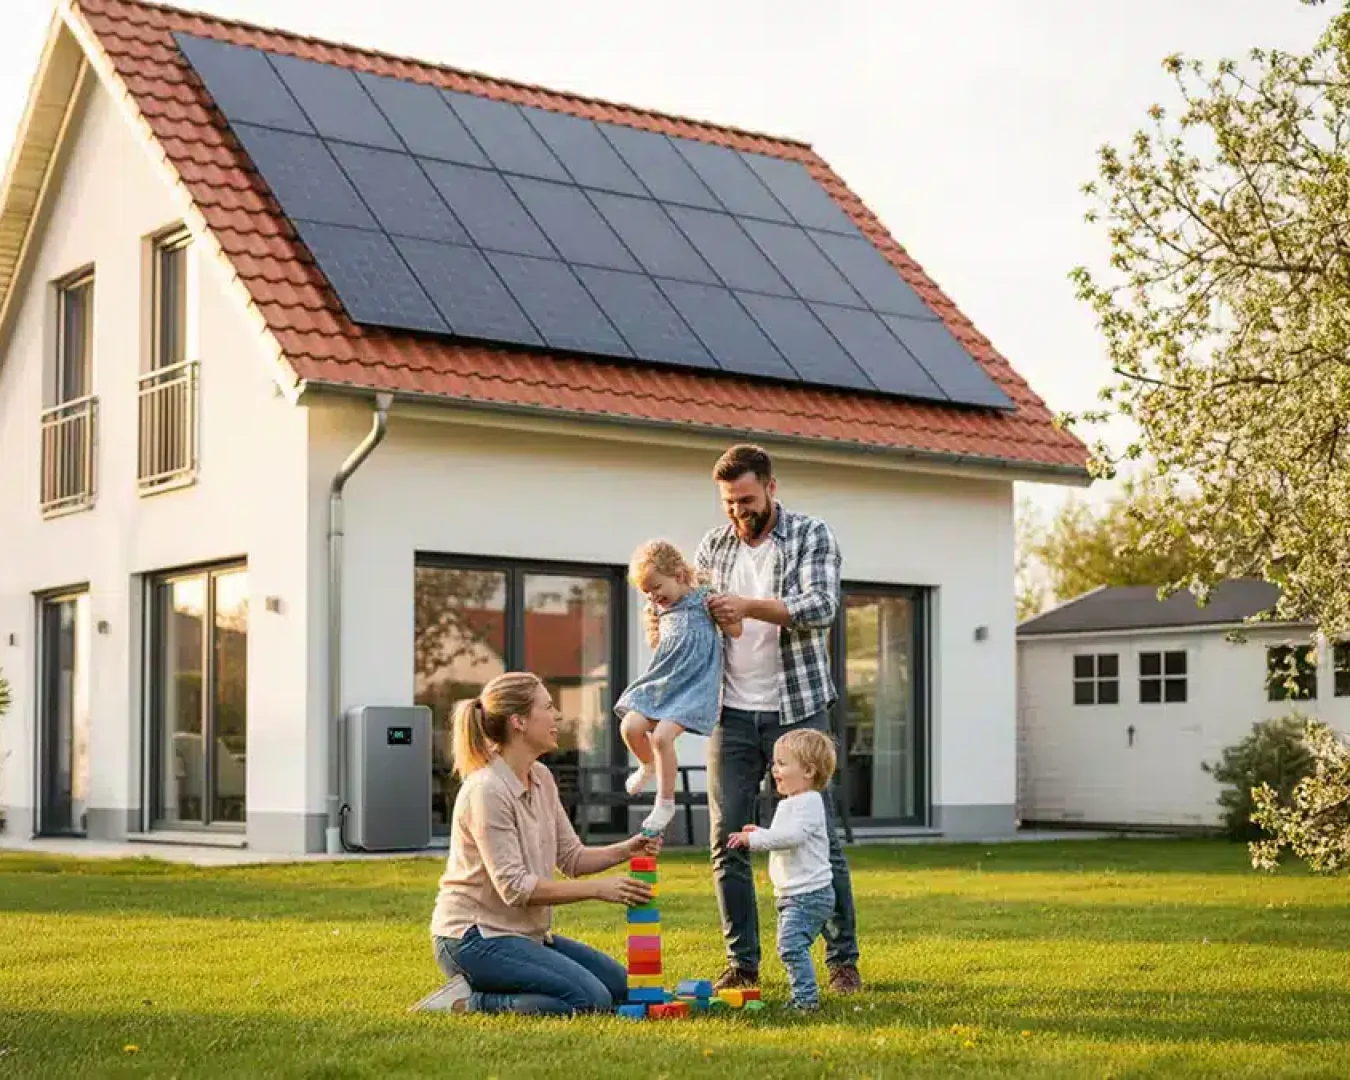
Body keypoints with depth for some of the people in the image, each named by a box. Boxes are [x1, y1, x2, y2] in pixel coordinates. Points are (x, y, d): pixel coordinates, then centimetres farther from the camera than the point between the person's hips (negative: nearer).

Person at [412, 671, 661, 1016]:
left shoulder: (541, 778, 8)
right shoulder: (487, 790, -20)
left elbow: (571, 857, 11)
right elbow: (514, 887, -24)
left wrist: (625, 850, -8)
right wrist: (598, 889, -26)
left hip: (526, 934, 10)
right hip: (474, 937, -10)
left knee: (621, 987, 7)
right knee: (591, 1000, -21)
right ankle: (468, 1001, -9)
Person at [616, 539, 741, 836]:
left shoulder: (702, 599, -5)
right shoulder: (663, 610, 13)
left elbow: (735, 631, -7)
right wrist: (653, 615, 17)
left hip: (692, 685, -7)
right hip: (662, 680, 7)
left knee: (663, 735, -21)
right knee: (630, 726, -11)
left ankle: (665, 802, -6)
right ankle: (648, 765, 23)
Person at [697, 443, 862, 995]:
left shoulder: (812, 536, -1)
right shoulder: (714, 546, 10)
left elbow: (822, 607, -15)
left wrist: (750, 606, -26)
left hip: (796, 709, -3)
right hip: (731, 714, 3)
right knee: (727, 842, 2)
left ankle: (843, 962, 7)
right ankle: (742, 964, 12)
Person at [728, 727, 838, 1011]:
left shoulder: (808, 802, -15)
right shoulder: (789, 804, 17)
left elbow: (792, 836, -29)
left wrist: (753, 839, -26)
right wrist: (759, 835, 15)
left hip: (809, 893, -11)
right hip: (793, 893, 11)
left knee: (791, 945, -18)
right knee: (791, 947, 16)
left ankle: (805, 998, -15)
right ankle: (801, 995, 26)